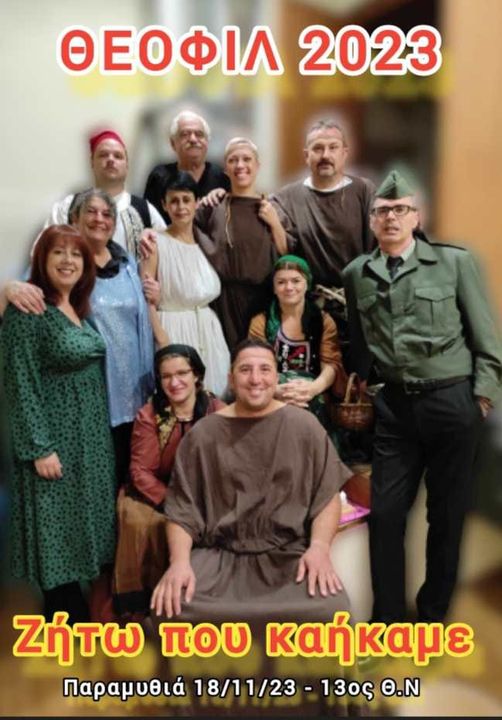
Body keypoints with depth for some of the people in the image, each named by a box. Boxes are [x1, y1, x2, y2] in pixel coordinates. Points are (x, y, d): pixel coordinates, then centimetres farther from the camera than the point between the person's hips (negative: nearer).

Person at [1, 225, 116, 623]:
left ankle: (82, 620, 31)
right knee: (59, 533, 2)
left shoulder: (81, 310, 10)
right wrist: (40, 448, -20)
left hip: (92, 437, 8)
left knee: (84, 525, 16)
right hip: (56, 440, -8)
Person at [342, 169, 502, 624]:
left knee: (447, 514, 8)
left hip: (452, 402, -2)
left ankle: (433, 614, 27)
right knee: (385, 513, 4)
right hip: (394, 407, 2)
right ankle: (389, 619, 20)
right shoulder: (356, 274, 7)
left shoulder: (454, 262, -1)